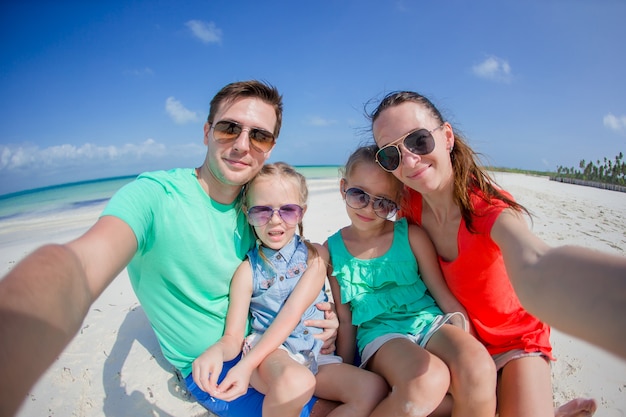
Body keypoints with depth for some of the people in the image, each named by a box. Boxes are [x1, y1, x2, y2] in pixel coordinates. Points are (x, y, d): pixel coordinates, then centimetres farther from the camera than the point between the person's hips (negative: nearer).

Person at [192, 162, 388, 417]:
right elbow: (233, 337, -1)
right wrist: (216, 351, -26)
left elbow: (293, 312, -13)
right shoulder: (248, 270, -1)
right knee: (294, 381, -35)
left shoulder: (316, 255, -1)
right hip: (268, 353, -2)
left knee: (375, 390, -21)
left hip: (316, 356, 2)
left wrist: (247, 364, -23)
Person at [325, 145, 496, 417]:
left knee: (479, 369, -30)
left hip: (428, 321, 2)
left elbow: (445, 295, 4)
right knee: (428, 380, -33)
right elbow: (345, 320, 5)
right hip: (379, 334, -1)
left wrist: (469, 348, -3)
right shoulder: (333, 249, 1)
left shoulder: (411, 236, -1)